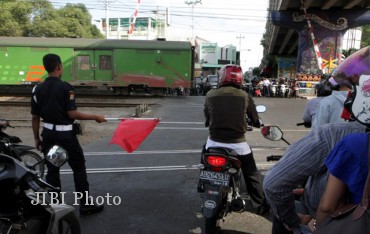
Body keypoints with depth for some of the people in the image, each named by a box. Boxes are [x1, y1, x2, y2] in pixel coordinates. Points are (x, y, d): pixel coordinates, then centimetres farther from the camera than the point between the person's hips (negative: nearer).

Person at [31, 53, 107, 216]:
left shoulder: (38, 89, 2)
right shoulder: (65, 87, -14)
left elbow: (35, 117, 5)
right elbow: (72, 114, -17)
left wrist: (36, 138, 14)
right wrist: (95, 117, -8)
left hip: (48, 134, 6)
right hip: (65, 135, -5)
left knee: (52, 170, 15)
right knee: (79, 169, 6)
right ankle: (85, 205, 11)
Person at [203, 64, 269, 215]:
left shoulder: (210, 95, -2)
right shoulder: (245, 96, -5)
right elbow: (256, 121, 4)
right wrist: (259, 123, 28)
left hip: (214, 142, 2)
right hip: (237, 143, -1)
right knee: (251, 174, 20)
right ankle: (261, 205, 29)